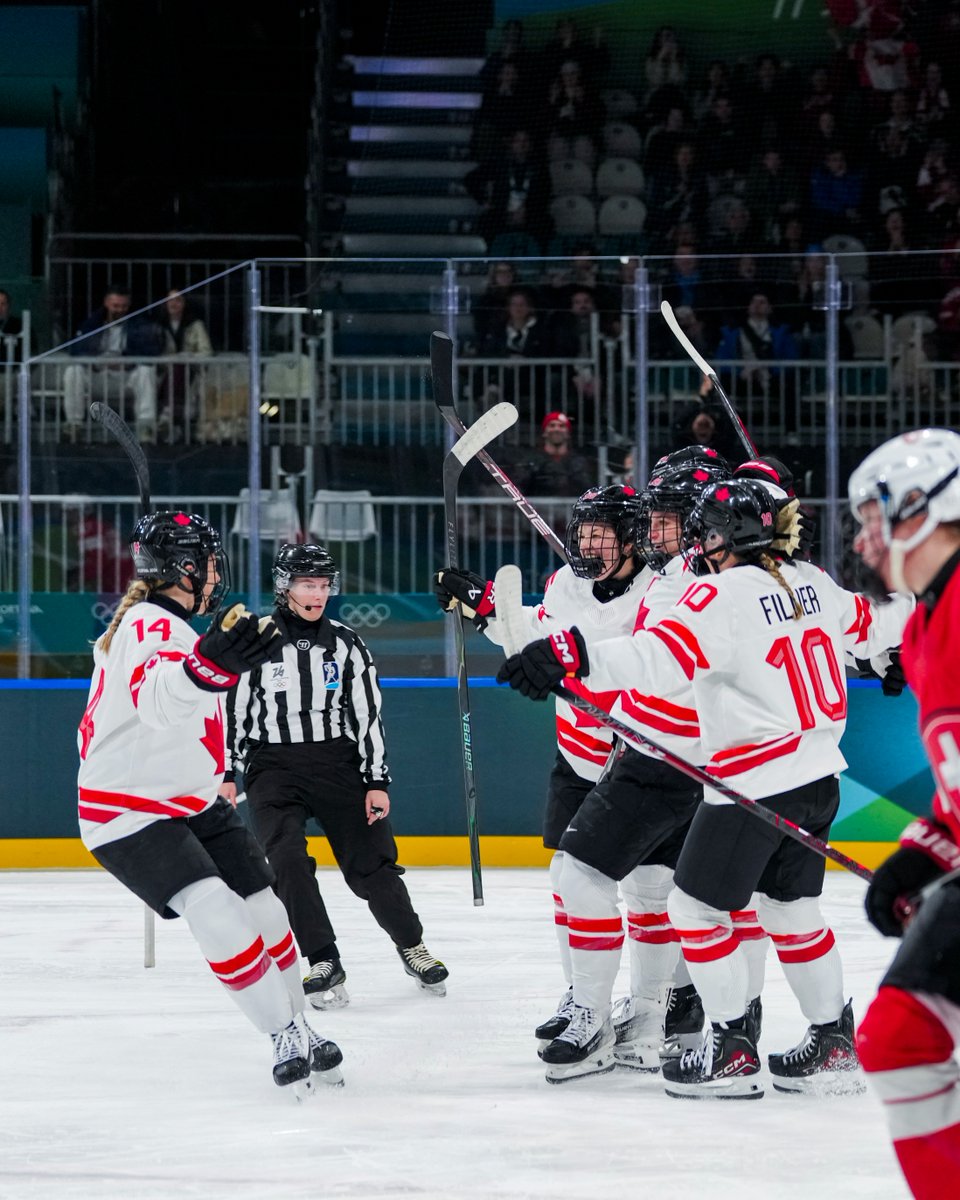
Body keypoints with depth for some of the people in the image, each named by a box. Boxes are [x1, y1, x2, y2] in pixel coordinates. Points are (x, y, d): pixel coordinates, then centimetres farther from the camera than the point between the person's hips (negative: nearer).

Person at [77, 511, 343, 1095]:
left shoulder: (160, 623, 11)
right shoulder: (152, 627, -23)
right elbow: (156, 696, -47)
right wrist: (208, 665, -67)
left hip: (193, 803, 10)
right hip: (130, 814, -10)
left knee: (265, 912, 6)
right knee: (218, 915, -25)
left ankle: (298, 1031, 20)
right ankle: (286, 1033, -17)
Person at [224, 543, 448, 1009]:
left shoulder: (346, 644, 3)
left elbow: (368, 715, 5)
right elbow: (230, 709, 2)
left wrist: (377, 782, 0)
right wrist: (225, 774, -1)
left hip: (337, 762, 1)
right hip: (273, 766, -1)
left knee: (370, 863, -2)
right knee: (287, 861, -20)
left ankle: (411, 945, 21)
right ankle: (324, 965, -13)